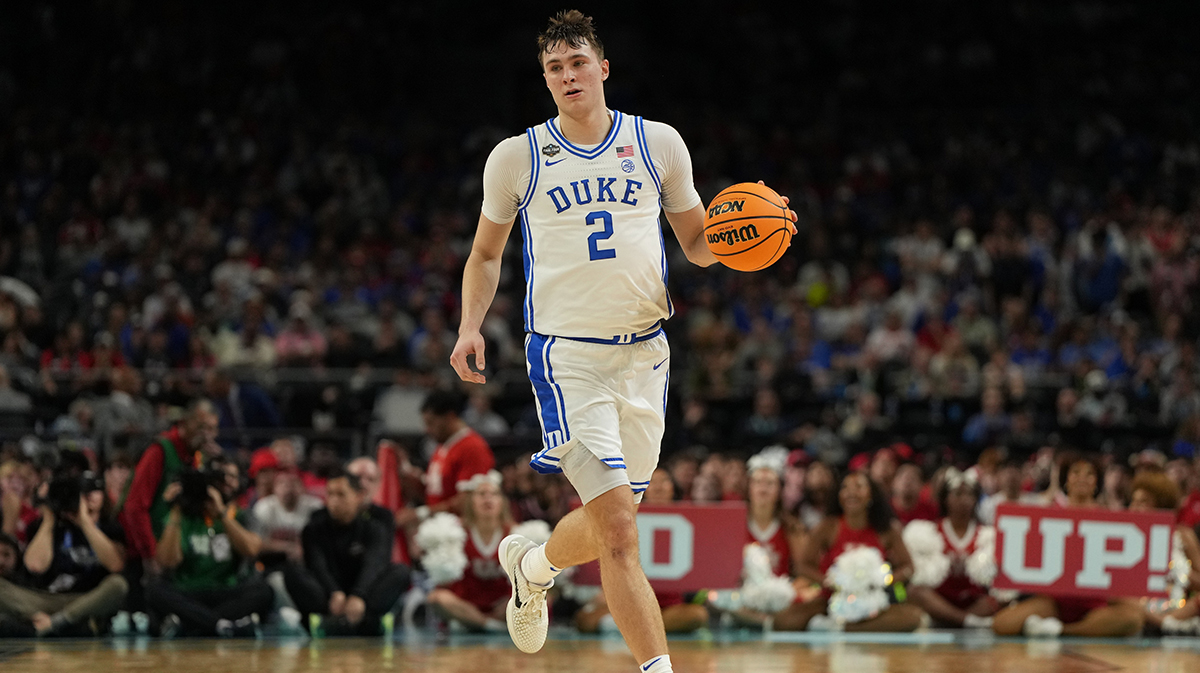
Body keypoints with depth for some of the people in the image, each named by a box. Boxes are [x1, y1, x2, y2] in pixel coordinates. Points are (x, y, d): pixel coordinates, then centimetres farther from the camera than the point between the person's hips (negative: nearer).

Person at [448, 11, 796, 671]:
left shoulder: (657, 144, 6)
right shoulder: (516, 158, 2)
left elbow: (699, 244, 15)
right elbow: (485, 253, 15)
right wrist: (470, 326, 0)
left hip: (643, 351, 3)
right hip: (565, 352, -3)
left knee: (609, 523, 15)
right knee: (618, 527, -16)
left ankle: (530, 565, 47)